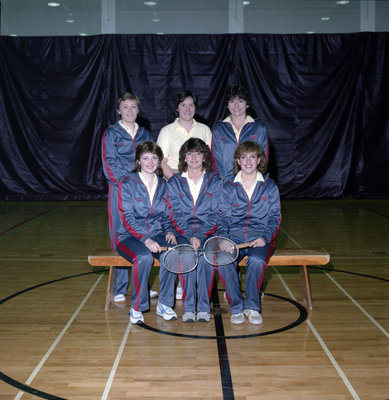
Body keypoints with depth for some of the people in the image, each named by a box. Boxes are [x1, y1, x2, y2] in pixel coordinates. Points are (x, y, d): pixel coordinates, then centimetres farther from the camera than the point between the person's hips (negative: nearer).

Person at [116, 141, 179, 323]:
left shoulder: (164, 185, 12)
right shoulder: (127, 183, -2)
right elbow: (127, 218, -10)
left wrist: (169, 231, -5)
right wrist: (146, 240, -23)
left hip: (157, 235, 4)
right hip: (130, 236, -3)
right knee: (144, 257, -36)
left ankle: (164, 304, -12)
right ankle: (136, 308, -16)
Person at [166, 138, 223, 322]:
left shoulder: (215, 182, 9)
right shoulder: (174, 182, 10)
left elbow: (216, 215, 2)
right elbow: (175, 215, 2)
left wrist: (201, 236, -13)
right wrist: (189, 236, -14)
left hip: (208, 233, 0)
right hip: (183, 233, 0)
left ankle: (203, 307, -26)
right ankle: (188, 307, -26)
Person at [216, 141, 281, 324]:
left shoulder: (269, 186, 10)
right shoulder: (228, 187, 11)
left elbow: (275, 217, 9)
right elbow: (223, 216, 8)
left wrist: (265, 237, -9)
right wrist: (223, 237, -12)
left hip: (260, 238, -1)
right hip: (233, 236, 1)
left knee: (256, 260, -34)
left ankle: (252, 307, -16)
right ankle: (236, 308, -15)